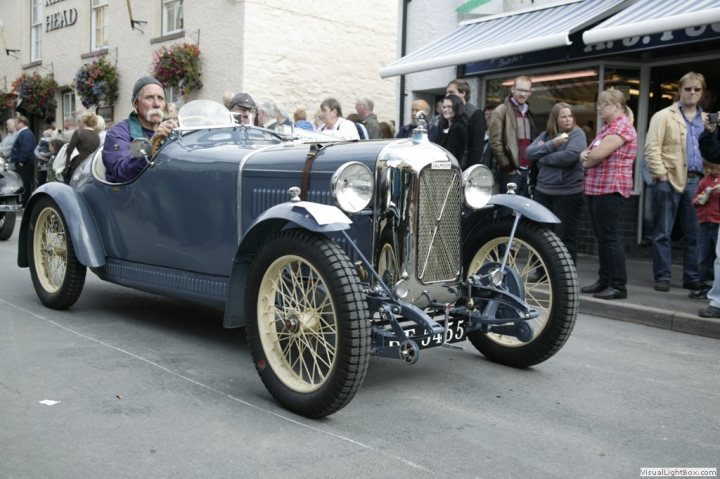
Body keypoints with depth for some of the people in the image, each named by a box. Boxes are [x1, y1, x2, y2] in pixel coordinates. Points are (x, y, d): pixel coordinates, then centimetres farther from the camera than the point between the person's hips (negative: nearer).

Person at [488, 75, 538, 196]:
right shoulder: (501, 111, -4)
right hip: (511, 171, -7)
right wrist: (508, 167, -13)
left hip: (527, 171, 7)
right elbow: (495, 142, -11)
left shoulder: (528, 113, 20)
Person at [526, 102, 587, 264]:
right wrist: (552, 144, -15)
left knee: (565, 237, 1)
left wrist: (542, 157, -9)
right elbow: (529, 153, -2)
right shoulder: (545, 135, 11)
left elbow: (570, 155, -22)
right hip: (542, 192, 5)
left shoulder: (577, 134, -4)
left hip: (568, 194, -5)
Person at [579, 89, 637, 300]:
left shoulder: (622, 127, -11)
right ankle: (604, 281, 18)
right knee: (601, 237, 11)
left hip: (610, 188, -10)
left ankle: (619, 286, -6)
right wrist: (585, 155, -6)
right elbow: (589, 152, 16)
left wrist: (586, 161, 0)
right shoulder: (606, 128, 20)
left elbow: (598, 155, -20)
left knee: (610, 237, -9)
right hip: (595, 187, 10)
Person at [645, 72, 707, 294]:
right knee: (663, 233, 0)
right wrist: (661, 174, -14)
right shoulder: (664, 116, 3)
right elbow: (652, 148, -6)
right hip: (669, 180, -4)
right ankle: (663, 277, 5)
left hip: (696, 181, 5)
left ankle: (692, 278, 15)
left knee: (695, 234, 7)